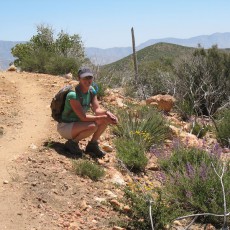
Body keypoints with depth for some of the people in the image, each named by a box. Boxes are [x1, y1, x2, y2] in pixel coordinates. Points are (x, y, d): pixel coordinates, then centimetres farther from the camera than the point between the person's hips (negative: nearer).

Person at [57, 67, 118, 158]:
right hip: (65, 127, -8)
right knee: (93, 126, -33)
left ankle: (92, 144, 5)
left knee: (105, 119, -7)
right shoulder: (73, 95, -27)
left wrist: (107, 113, -26)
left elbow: (97, 110, -5)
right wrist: (103, 117, -29)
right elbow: (83, 117, -29)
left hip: (77, 123, 8)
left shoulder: (91, 90, -2)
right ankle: (72, 143, -9)